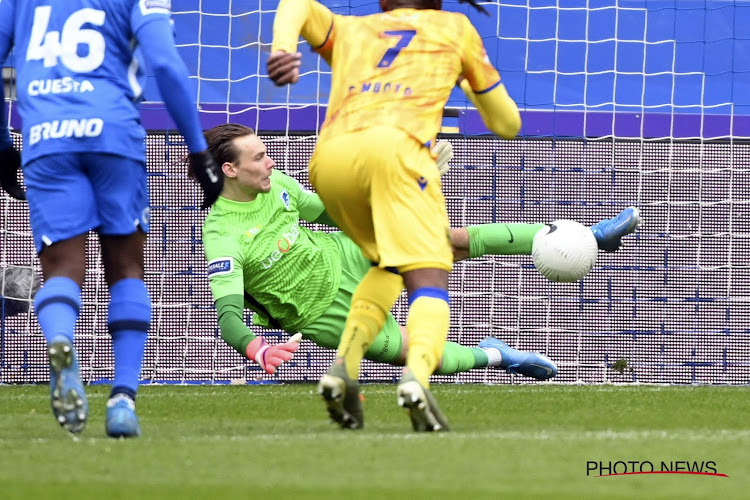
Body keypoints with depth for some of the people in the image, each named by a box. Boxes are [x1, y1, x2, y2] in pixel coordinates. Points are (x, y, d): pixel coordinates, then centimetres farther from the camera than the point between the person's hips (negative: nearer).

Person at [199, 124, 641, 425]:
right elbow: (228, 315, -35)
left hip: (344, 255, 6)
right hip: (331, 313, -6)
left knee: (459, 240, -5)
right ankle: (492, 356, 24)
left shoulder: (276, 183, -6)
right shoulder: (222, 235, -28)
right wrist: (255, 348, -55)